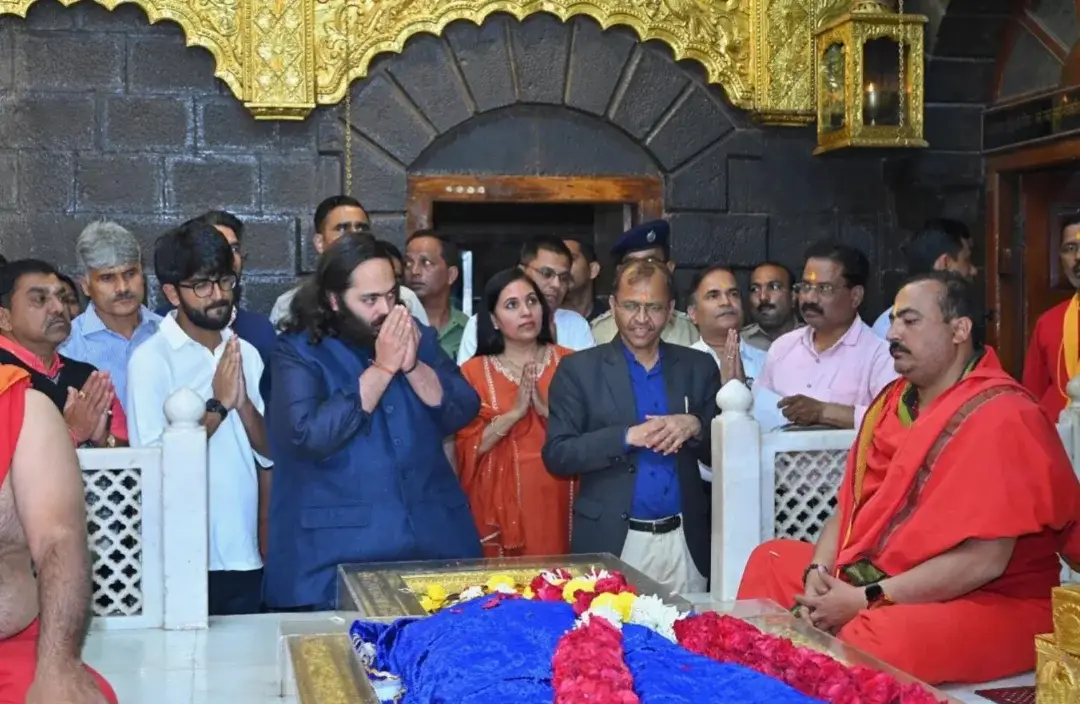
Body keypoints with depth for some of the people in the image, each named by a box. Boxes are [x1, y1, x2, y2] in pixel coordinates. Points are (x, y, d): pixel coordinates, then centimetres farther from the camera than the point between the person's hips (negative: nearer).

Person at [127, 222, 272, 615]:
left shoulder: (246, 353, 7)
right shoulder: (151, 359, -9)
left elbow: (269, 452, 6)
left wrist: (243, 403, -11)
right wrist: (218, 404, -18)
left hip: (244, 556, 5)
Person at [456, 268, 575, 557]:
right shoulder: (474, 371, 0)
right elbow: (469, 447, -5)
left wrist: (547, 409, -15)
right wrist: (514, 412, -17)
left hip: (557, 498, 1)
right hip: (502, 499, -1)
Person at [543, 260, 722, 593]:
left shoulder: (698, 367, 8)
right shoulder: (579, 369, 0)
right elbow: (557, 455, -6)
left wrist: (695, 427, -12)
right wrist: (626, 437, -18)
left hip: (684, 543, 2)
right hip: (611, 543, -2)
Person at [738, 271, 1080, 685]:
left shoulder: (999, 417, -18)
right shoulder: (895, 400, 9)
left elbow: (984, 560, -24)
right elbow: (852, 503, 11)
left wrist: (865, 600, -22)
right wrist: (818, 573, -9)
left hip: (989, 605, -9)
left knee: (870, 640, -37)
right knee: (771, 561, 11)